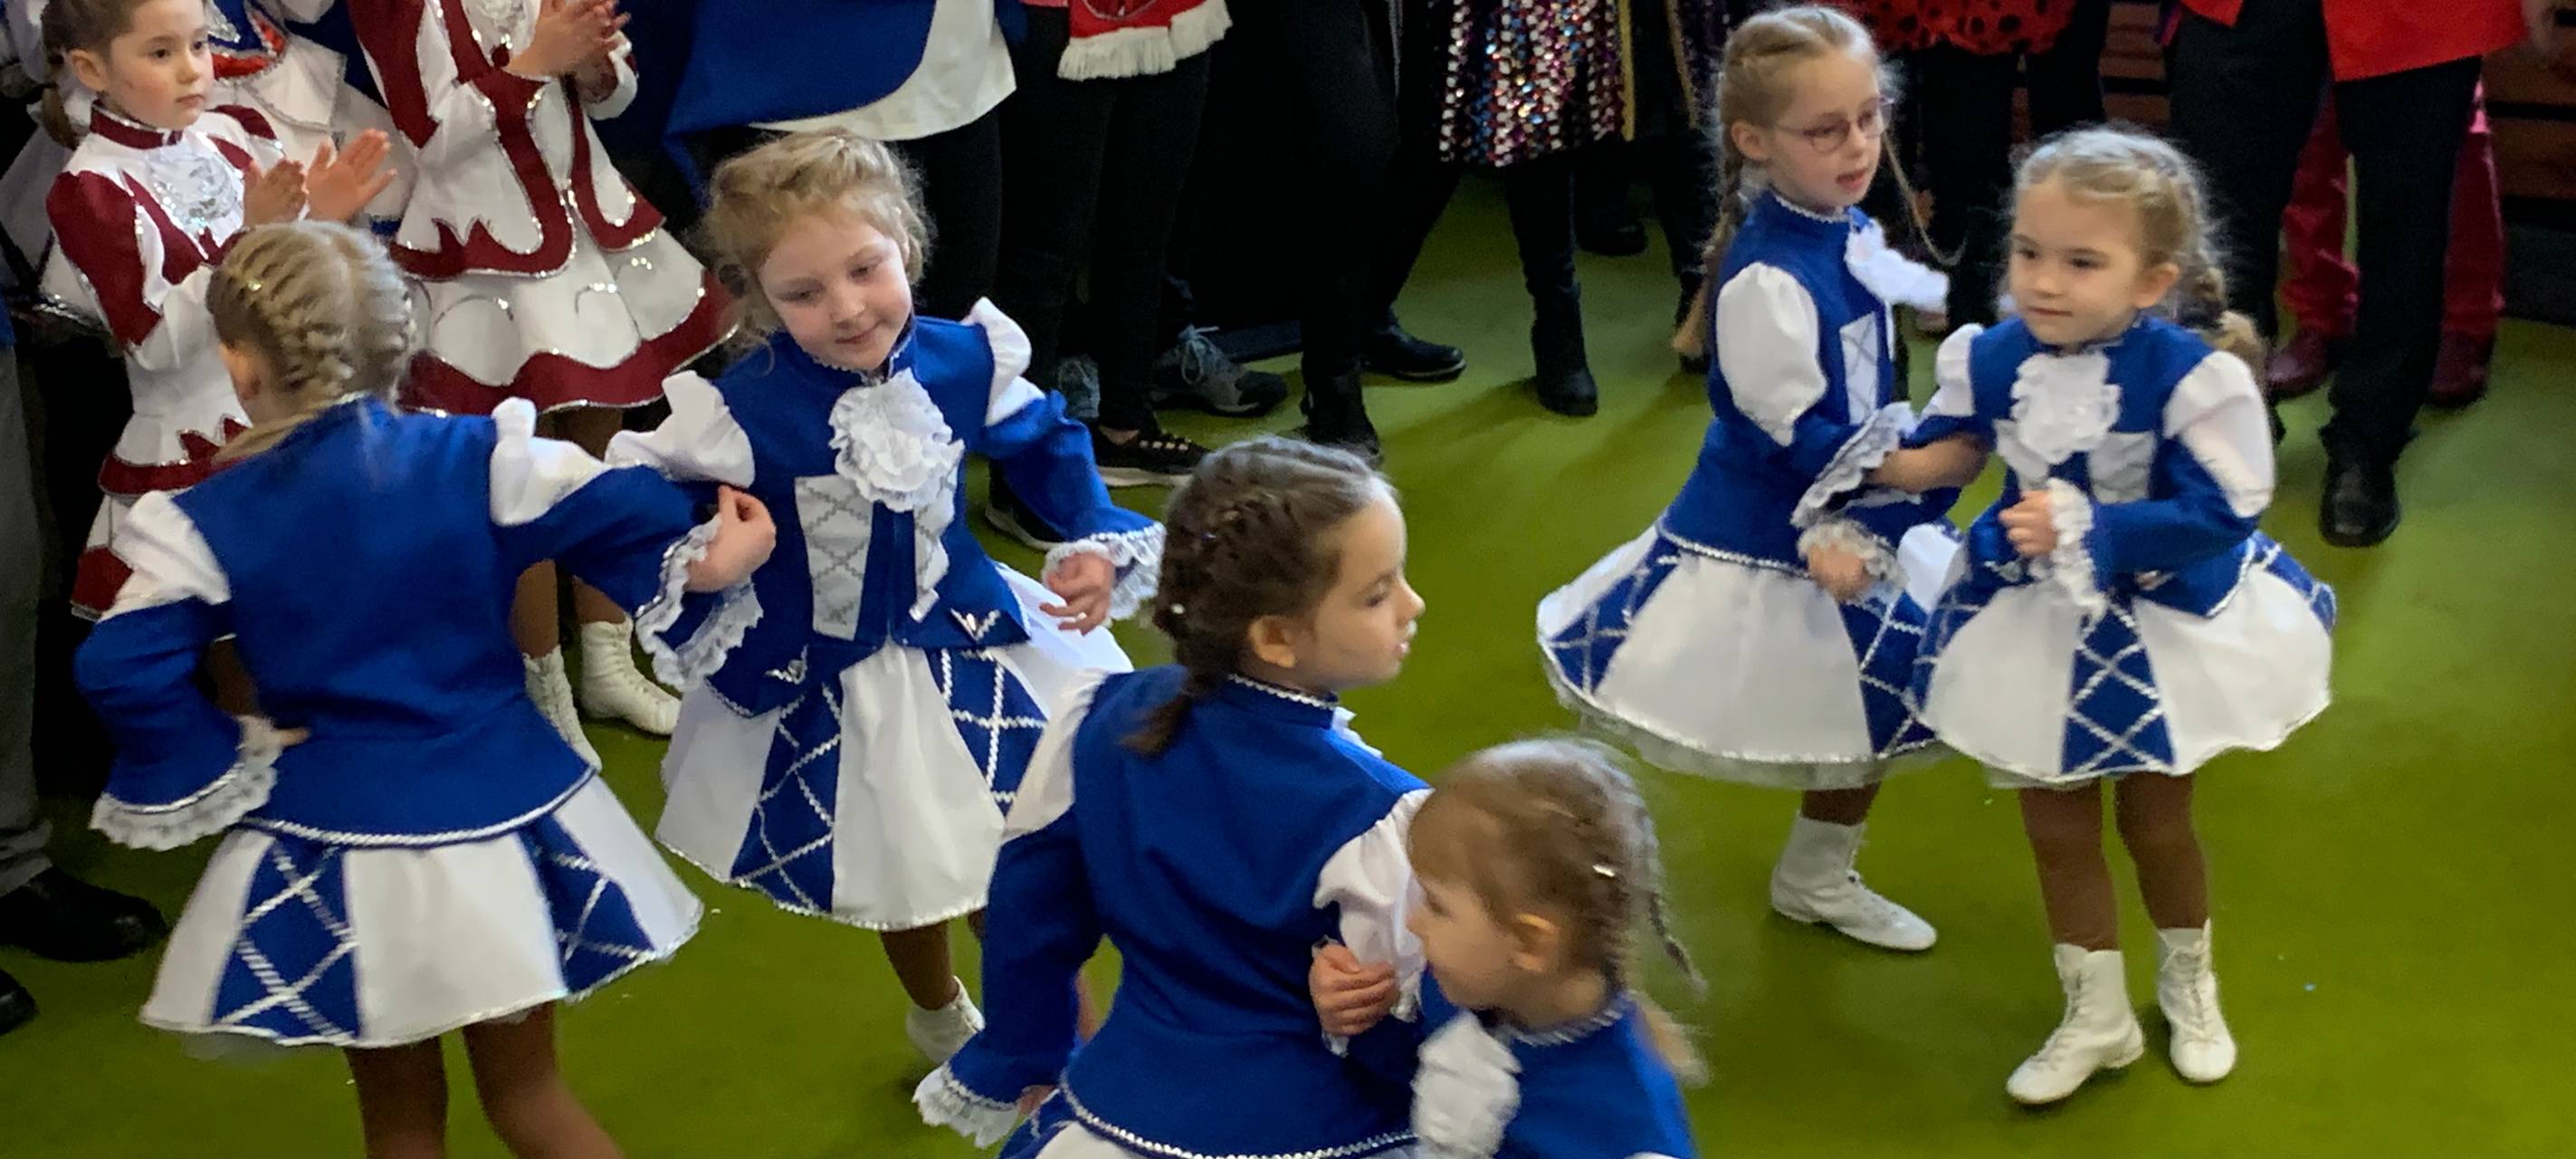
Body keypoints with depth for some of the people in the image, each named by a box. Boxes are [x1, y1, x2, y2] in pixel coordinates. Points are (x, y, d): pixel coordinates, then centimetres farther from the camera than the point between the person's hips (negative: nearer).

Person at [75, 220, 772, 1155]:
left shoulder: (208, 522, -8)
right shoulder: (480, 458, -9)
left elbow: (122, 670, -13)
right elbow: (617, 516, -13)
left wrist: (213, 768, -2)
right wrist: (705, 564, 0)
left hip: (338, 842, -1)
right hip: (501, 815, 1)